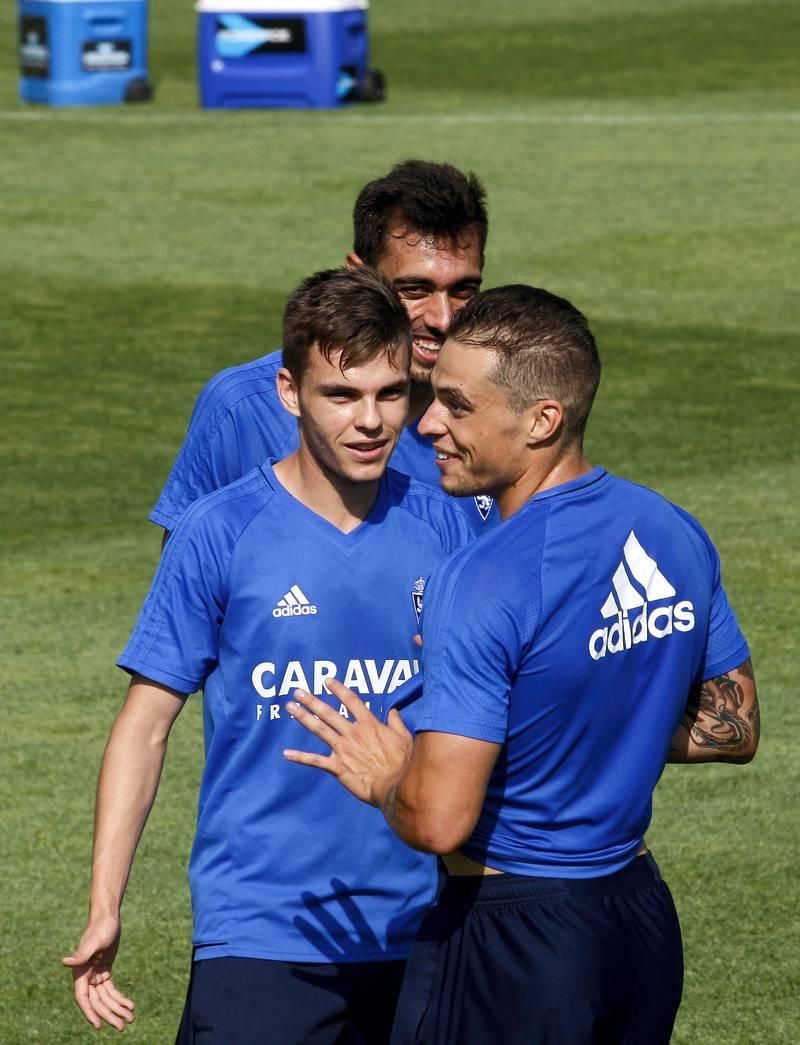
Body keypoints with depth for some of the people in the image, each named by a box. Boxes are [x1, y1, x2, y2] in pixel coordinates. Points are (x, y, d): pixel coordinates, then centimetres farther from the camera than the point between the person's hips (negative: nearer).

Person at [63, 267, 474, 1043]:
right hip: (261, 941, -3)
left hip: (414, 932, 3)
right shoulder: (220, 534, -6)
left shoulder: (442, 527, 2)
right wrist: (103, 912, -8)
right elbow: (146, 722, -2)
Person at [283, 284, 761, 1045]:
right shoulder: (675, 535, 0)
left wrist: (384, 779, -4)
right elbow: (733, 729, 13)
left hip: (507, 942, -7)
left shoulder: (482, 584, -23)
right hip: (643, 922, 7)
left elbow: (438, 821, -26)